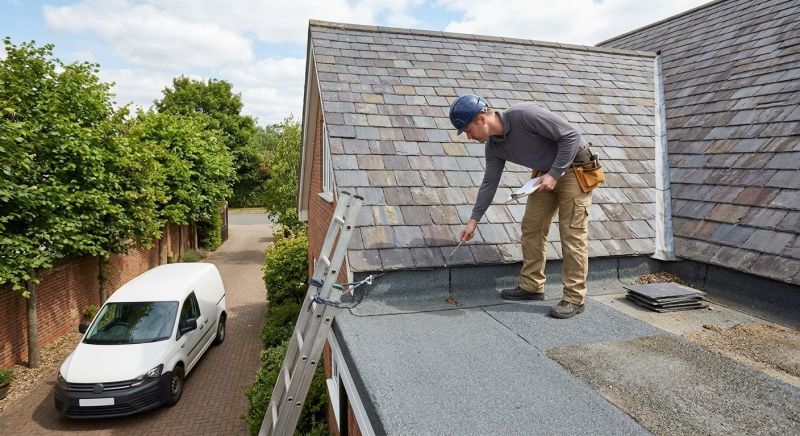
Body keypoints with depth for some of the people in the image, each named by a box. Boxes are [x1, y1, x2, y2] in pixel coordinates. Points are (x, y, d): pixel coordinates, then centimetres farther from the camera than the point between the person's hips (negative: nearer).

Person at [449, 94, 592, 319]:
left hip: (572, 170, -7)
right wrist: (473, 220, 4)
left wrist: (554, 174, -24)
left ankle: (574, 298, 1)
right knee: (531, 227, 5)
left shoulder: (525, 115, -28)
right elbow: (489, 183, 4)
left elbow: (571, 135, -24)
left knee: (572, 234, -6)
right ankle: (532, 286, 17)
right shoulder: (494, 146, -4)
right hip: (545, 174, 8)